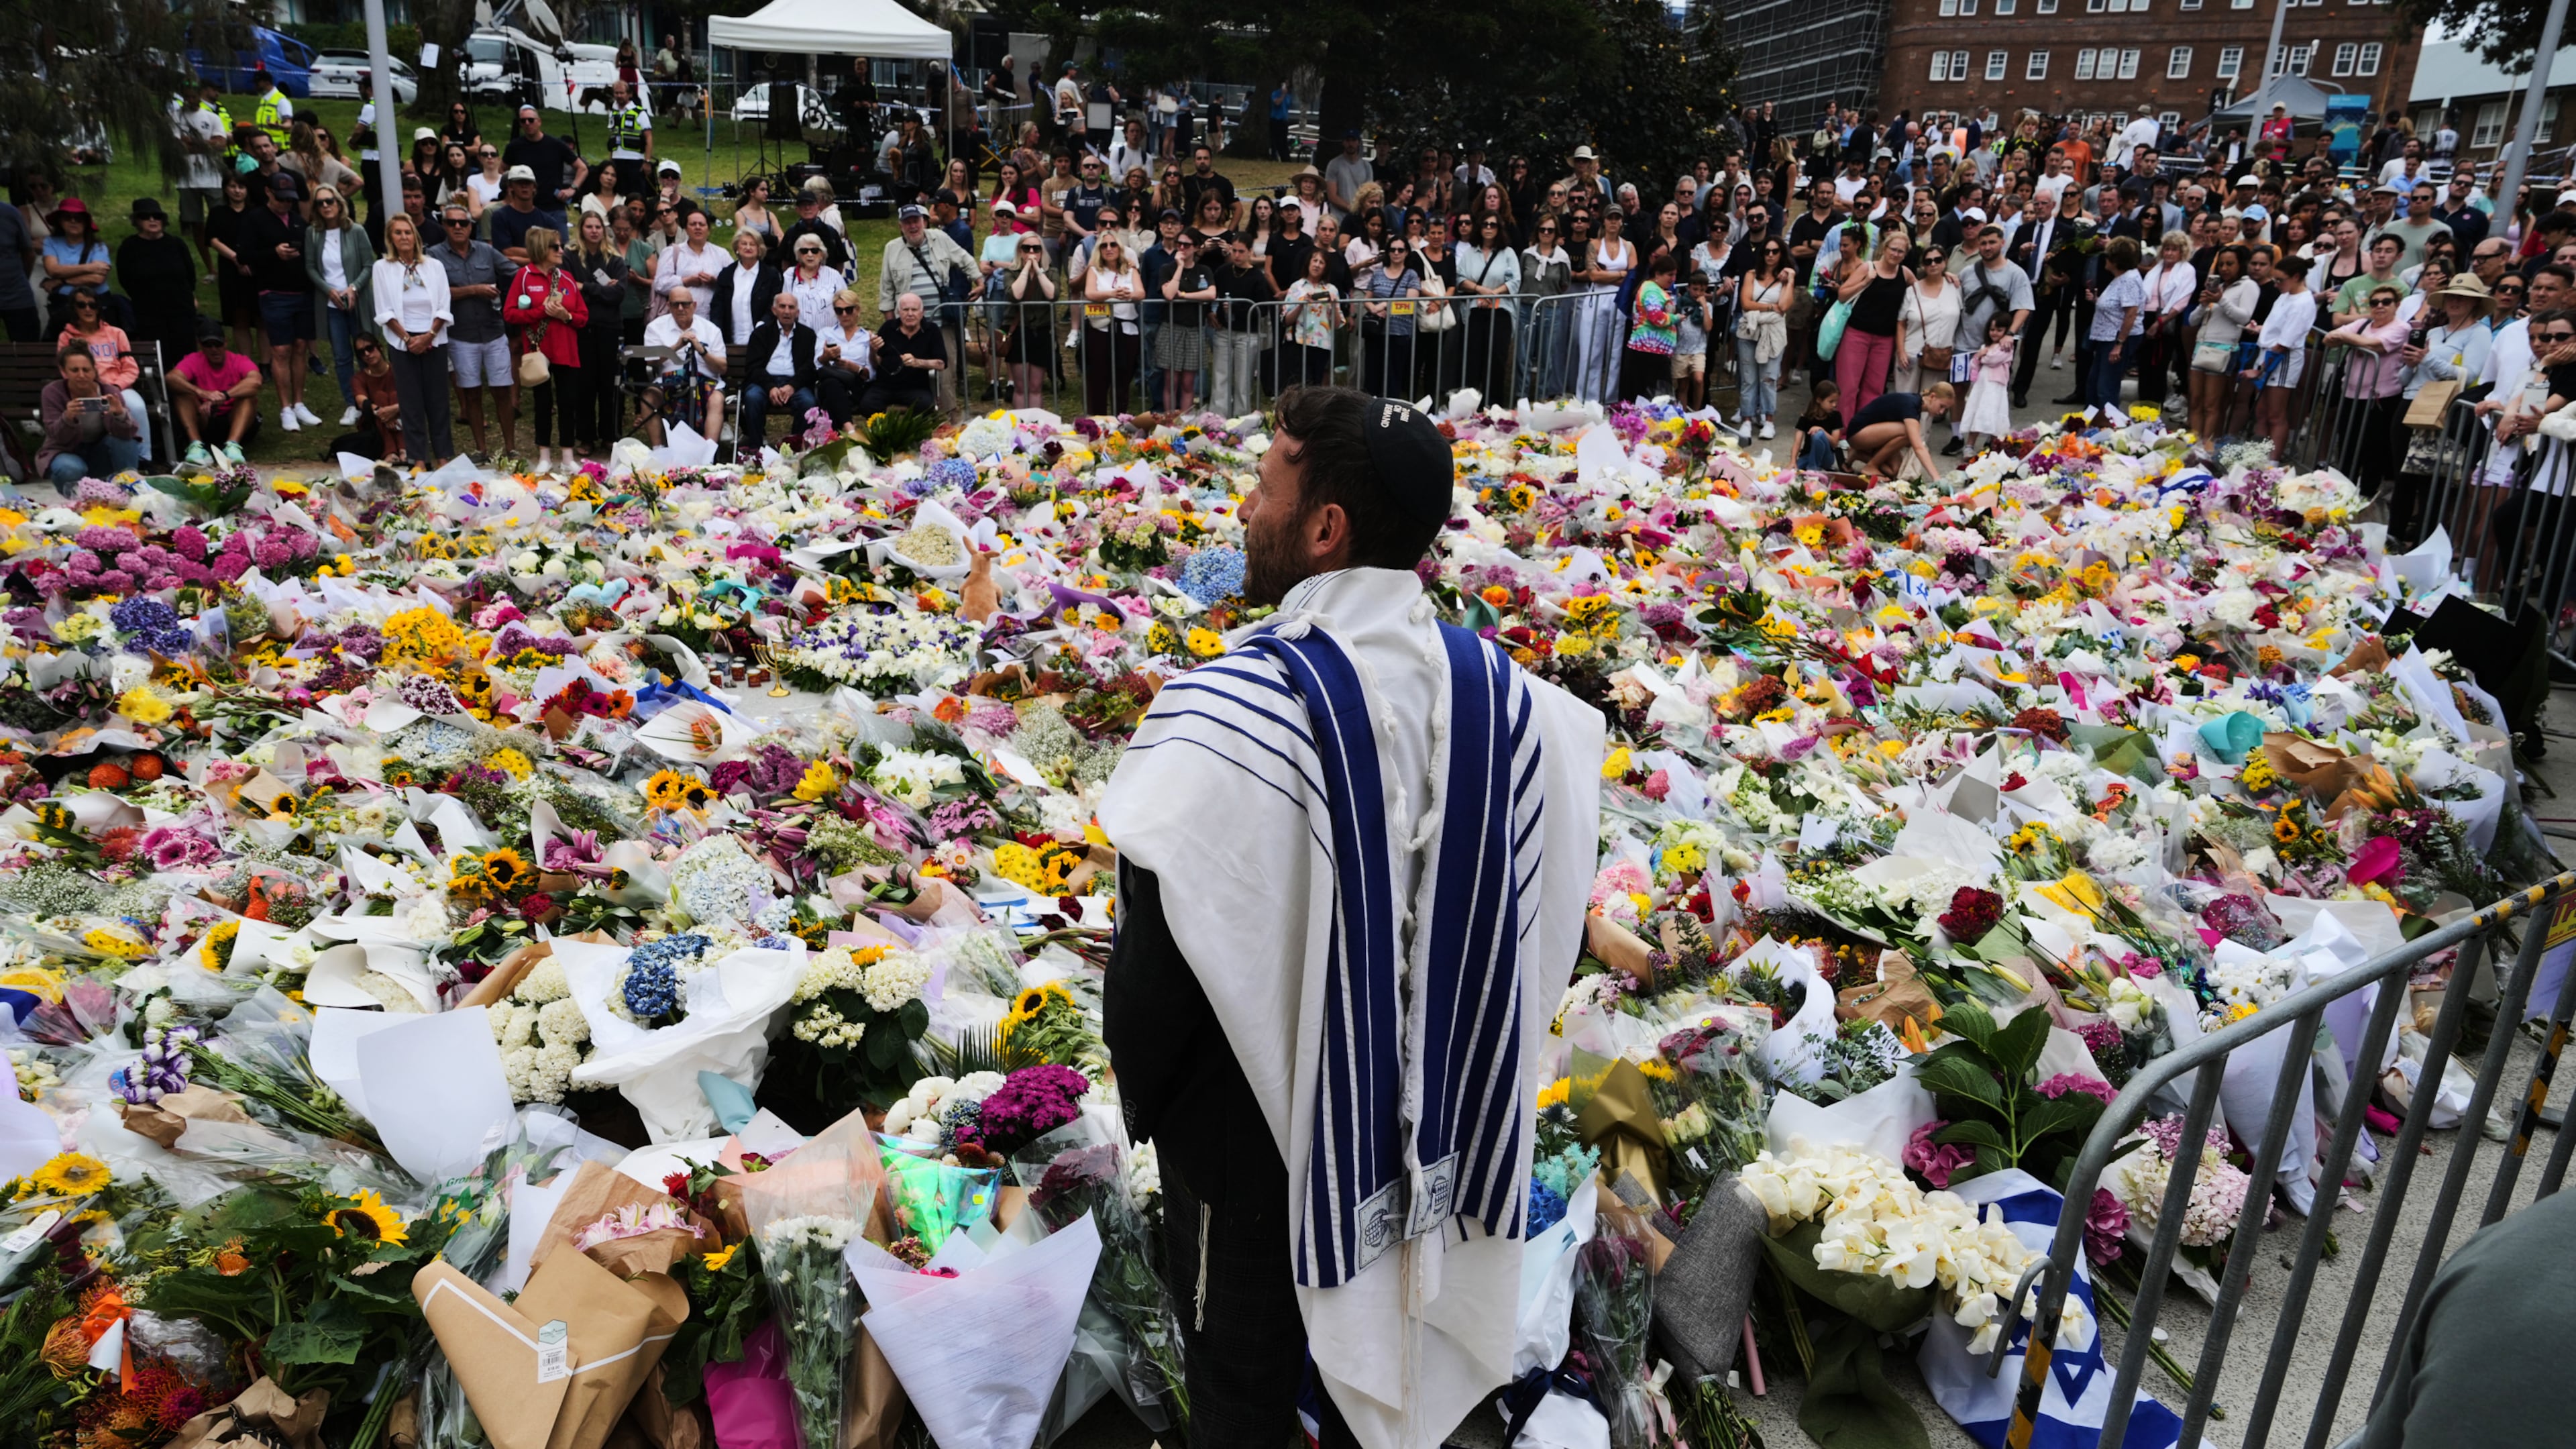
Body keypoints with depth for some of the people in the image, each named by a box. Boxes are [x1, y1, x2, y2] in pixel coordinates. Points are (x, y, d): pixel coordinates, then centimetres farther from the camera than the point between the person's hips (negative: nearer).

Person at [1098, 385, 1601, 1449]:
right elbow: (1535, 916, 1)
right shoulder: (1502, 693, -10)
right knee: (1375, 1320, 27)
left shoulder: (1231, 710, -28)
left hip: (1256, 1121, -5)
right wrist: (1450, 1072, 14)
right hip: (1430, 1116, 5)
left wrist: (1143, 1096, -2)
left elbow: (1159, 954, -21)